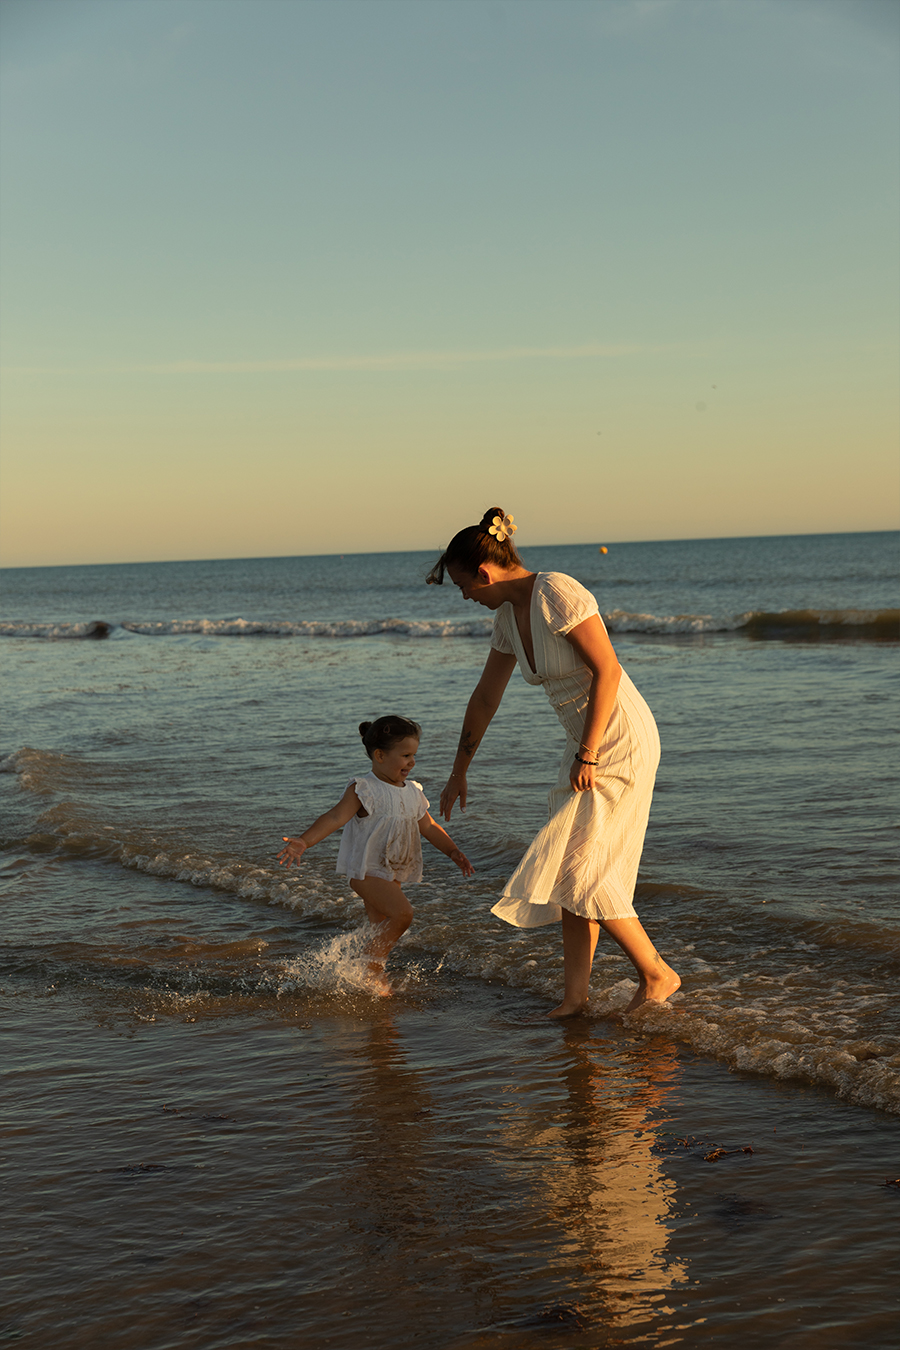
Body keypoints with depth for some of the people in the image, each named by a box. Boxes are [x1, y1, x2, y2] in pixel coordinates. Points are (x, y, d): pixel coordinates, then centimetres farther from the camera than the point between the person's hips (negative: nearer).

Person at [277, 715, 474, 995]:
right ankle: (373, 967, -8)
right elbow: (335, 817, -24)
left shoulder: (412, 792, 10)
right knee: (402, 913, -22)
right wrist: (305, 840, -38)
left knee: (382, 929, 11)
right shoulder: (363, 790, -14)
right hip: (366, 870, -8)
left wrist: (453, 851, 13)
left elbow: (428, 827, 21)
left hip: (393, 874, 8)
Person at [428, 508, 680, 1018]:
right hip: (587, 745, 9)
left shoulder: (557, 592, -18)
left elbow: (607, 671, -21)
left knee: (580, 868, -7)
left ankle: (657, 974, 5)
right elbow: (486, 698, 19)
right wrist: (460, 771, 25)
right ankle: (576, 994, 12)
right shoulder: (509, 615, 9)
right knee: (576, 868, 7)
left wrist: (588, 756, -20)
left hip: (621, 739, -9)